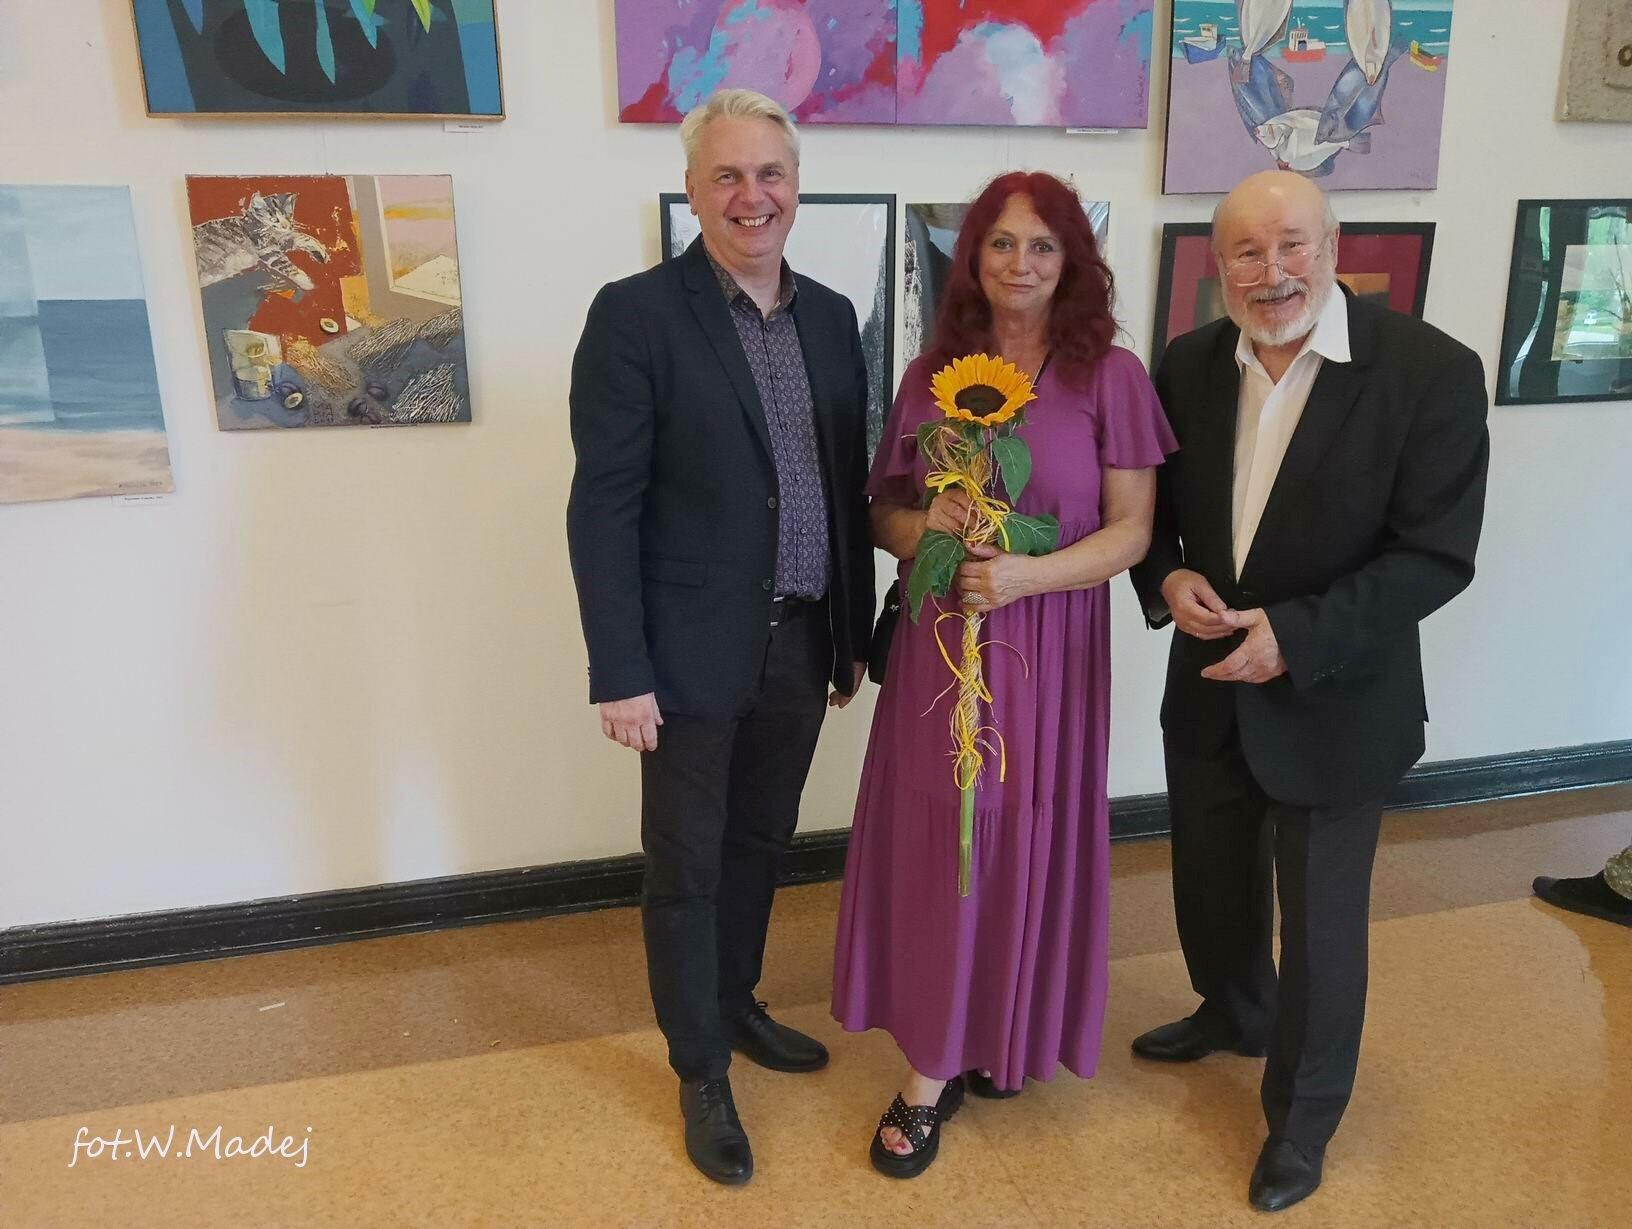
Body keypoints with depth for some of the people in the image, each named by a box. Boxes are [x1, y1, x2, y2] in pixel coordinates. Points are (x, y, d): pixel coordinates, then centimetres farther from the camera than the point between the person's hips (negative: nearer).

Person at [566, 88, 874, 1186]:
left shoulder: (831, 315, 7)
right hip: (694, 653, -5)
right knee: (686, 868, 10)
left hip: (802, 645, 5)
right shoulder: (636, 314, -10)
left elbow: (848, 485, 11)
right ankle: (702, 1072, 30)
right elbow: (603, 509, -13)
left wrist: (854, 630, 11)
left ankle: (736, 1004, 44)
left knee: (762, 846, 20)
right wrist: (620, 672, -15)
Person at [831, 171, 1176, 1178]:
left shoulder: (1110, 375, -4)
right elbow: (885, 512, 9)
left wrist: (1025, 574, -21)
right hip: (939, 644, 2)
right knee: (936, 844, 5)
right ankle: (931, 1075, 20)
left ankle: (1008, 1037, 33)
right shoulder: (932, 373, 5)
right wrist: (925, 525, -14)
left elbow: (1132, 528, -6)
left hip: (1047, 649, -2)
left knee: (1025, 842, 8)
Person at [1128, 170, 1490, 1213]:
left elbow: (1437, 555, -17)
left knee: (1322, 922, 11)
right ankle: (1234, 1015, 54)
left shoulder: (1431, 370, -16)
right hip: (1209, 689, 5)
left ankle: (1303, 1117, 36)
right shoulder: (1189, 365, -2)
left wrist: (1297, 637, -25)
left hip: (1335, 702, -4)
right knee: (1212, 883, 23)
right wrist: (1167, 577, -13)